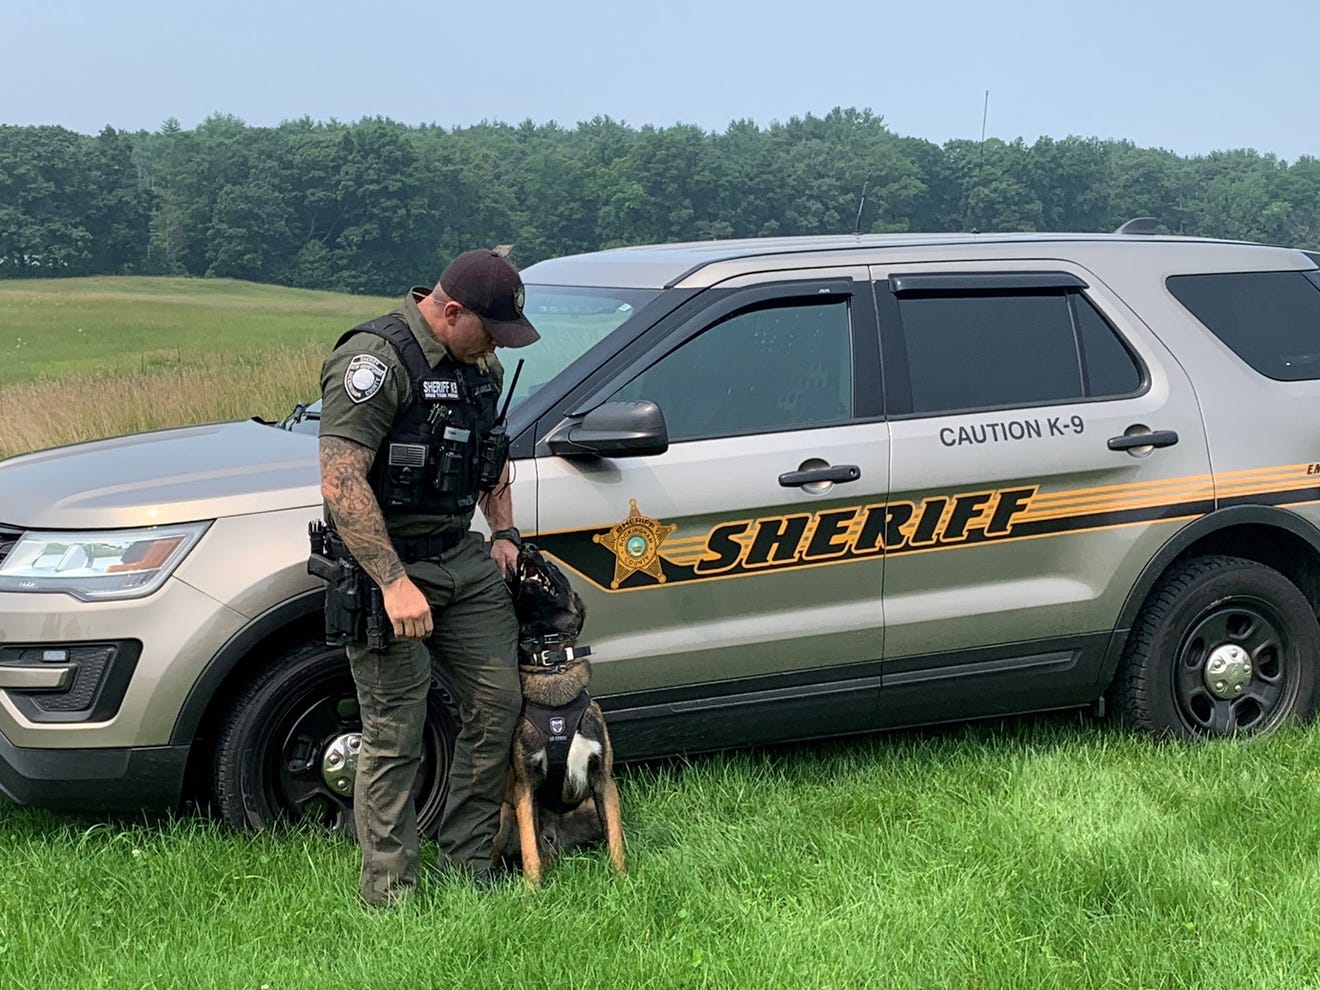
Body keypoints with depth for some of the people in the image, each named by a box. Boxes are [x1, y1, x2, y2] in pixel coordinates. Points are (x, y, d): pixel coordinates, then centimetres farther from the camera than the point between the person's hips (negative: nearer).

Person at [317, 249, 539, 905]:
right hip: (387, 564, -8)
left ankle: (468, 864, 21)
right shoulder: (375, 358, -17)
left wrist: (503, 533, 16)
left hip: (464, 558, 8)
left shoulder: (479, 365, 10)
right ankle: (389, 890, 6)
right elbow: (341, 482, -23)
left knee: (498, 703, 7)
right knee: (395, 735, -4)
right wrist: (394, 582, -26)